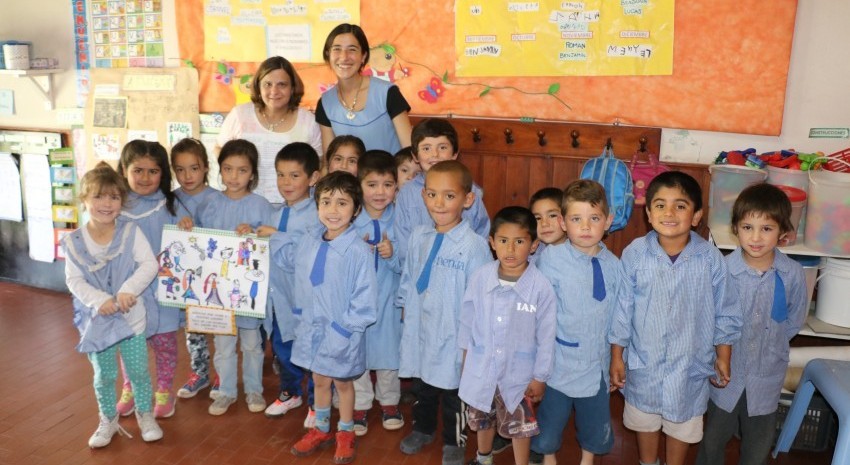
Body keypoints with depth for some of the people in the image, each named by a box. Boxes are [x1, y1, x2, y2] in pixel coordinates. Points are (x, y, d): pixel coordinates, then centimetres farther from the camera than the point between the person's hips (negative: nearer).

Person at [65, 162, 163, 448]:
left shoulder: (131, 233, -9)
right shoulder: (73, 242, -6)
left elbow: (149, 265, -15)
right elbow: (74, 280, -7)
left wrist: (129, 289, -28)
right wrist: (99, 300, -22)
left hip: (131, 317, -1)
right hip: (97, 320, 1)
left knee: (138, 371, 9)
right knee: (104, 375, 12)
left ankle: (145, 414, 30)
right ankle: (108, 420, 33)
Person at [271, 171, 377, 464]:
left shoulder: (359, 251, -24)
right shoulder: (308, 242, -3)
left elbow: (364, 300, -20)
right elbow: (288, 259, 22)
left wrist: (343, 330, -20)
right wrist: (267, 237, 15)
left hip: (343, 334, -5)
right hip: (312, 328, 5)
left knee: (343, 383, 16)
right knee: (320, 381, 22)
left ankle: (346, 434, 39)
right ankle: (321, 430, 44)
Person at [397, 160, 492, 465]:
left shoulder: (474, 245, -20)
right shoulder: (418, 236, -3)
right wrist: (406, 310, 12)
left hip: (452, 337, -5)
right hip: (419, 331, 5)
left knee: (453, 394, 16)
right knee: (421, 387, 25)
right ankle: (422, 429, 49)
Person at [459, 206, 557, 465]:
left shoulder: (541, 287, -22)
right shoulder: (480, 278, -15)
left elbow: (546, 336, -12)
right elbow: (468, 319, 1)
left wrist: (540, 377, -6)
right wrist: (466, 355, 10)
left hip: (519, 373, -3)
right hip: (482, 368, 3)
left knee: (520, 426, 17)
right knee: (483, 420, 26)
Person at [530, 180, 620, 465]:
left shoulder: (612, 265, -5)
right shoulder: (550, 259, -16)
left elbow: (615, 318, 4)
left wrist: (616, 362, 9)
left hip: (596, 365, 3)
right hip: (558, 364, -3)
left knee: (595, 424, 21)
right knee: (549, 422, 17)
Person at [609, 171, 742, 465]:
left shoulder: (710, 258, -15)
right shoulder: (634, 254, -15)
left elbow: (725, 312, -3)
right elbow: (622, 308, -7)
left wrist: (723, 357, 3)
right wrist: (617, 356, -3)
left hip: (690, 363, 0)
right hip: (644, 361, 1)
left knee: (682, 424, 20)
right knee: (644, 420, 22)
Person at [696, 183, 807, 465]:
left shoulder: (793, 275, -14)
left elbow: (794, 321, 2)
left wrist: (767, 344, 0)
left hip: (767, 375, 1)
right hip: (726, 370, -1)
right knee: (715, 435, 19)